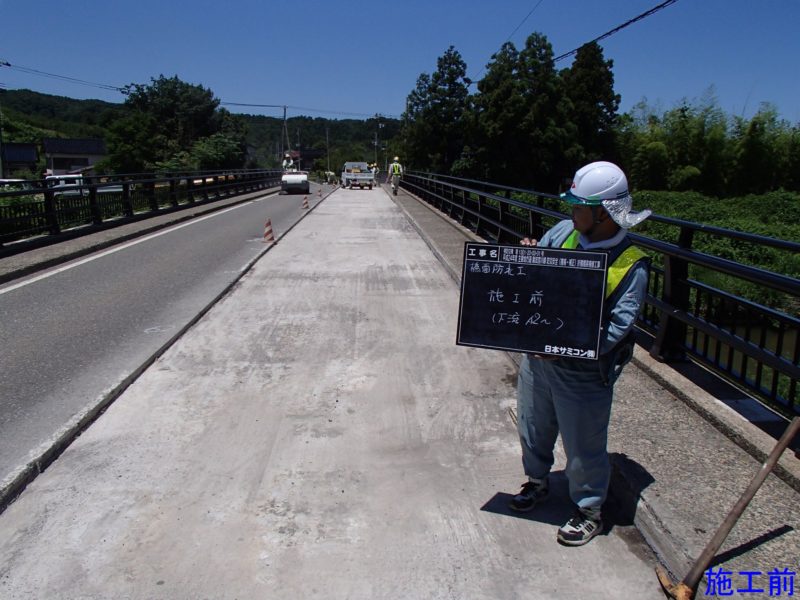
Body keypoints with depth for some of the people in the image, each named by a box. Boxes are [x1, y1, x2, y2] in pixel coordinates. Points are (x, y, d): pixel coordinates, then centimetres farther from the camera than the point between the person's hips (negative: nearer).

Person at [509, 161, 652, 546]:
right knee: (533, 427, 23)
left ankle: (589, 511, 34)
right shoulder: (563, 232, -2)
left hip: (583, 371, -5)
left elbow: (618, 327, -21)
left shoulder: (631, 265, -17)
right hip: (537, 356, 6)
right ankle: (537, 482, 49)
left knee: (583, 445, 10)